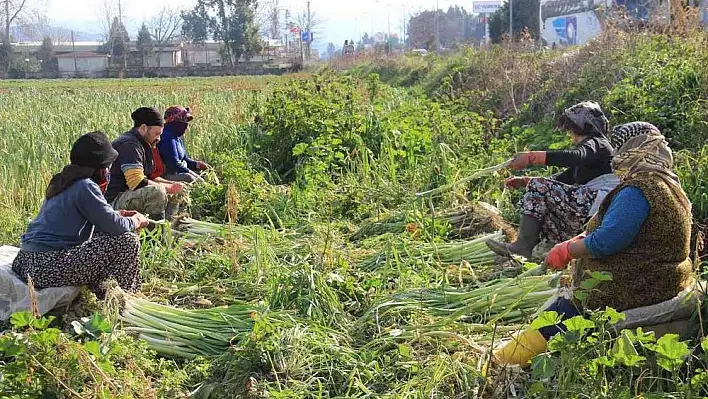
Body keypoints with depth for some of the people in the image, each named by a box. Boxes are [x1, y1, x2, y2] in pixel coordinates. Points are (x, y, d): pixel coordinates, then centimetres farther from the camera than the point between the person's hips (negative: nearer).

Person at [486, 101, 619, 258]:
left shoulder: (597, 144, -4)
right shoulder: (591, 146, 29)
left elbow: (573, 157, -28)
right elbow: (565, 177, 25)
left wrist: (531, 157, -35)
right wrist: (524, 181, 15)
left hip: (596, 203, -11)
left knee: (538, 187, -17)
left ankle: (522, 246, -24)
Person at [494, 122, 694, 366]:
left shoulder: (636, 191, -22)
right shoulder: (671, 187, 12)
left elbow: (608, 239, -28)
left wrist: (567, 251, -13)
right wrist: (582, 240, 10)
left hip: (633, 290, -10)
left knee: (559, 315, 2)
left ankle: (503, 363, 12)